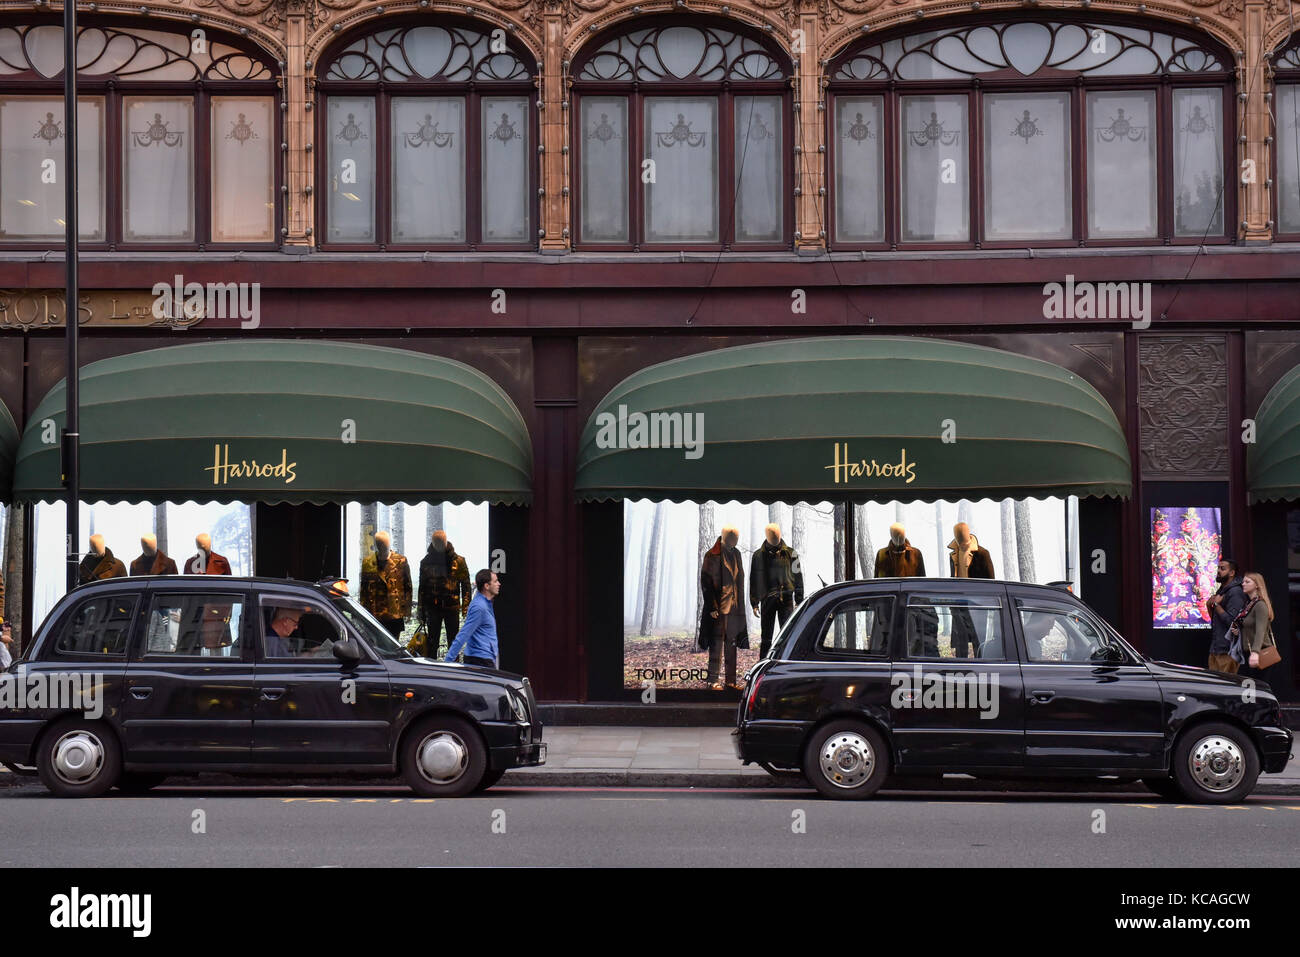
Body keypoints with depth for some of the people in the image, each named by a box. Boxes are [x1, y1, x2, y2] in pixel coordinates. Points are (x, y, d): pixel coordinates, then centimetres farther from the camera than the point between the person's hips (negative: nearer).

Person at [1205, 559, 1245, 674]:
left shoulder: (1235, 592, -12)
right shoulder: (1221, 591, 19)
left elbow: (1231, 620, -21)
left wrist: (1216, 605, -12)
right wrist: (1209, 605, 5)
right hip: (1215, 649, 10)